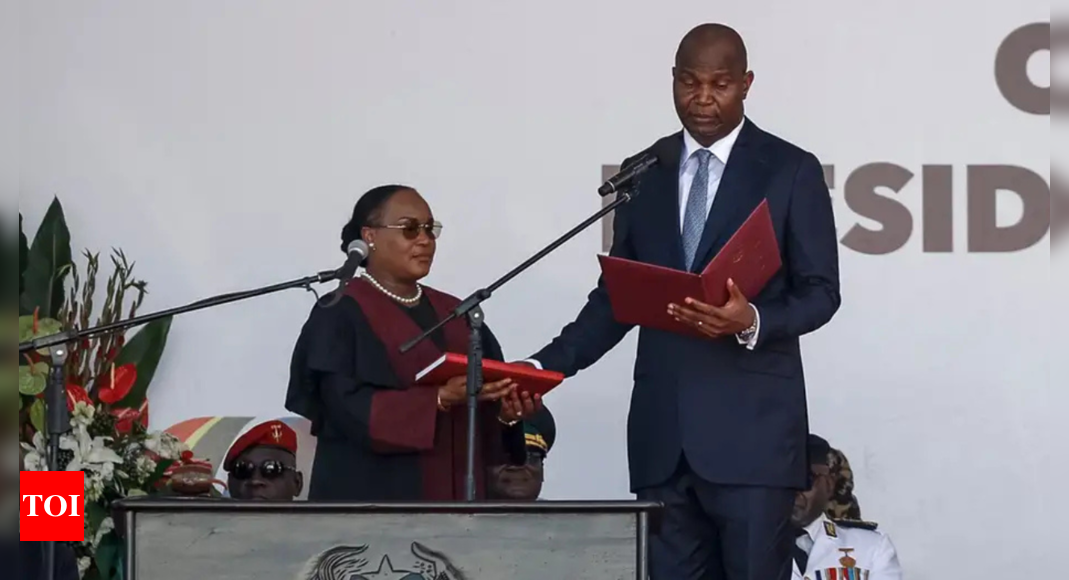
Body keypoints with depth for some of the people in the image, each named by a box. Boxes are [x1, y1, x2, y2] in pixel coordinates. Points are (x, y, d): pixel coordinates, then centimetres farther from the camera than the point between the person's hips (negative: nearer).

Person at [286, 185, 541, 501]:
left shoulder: (455, 314, 17)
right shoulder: (341, 314, -2)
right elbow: (350, 409, -15)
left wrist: (507, 412, -10)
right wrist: (440, 398, -25)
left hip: (453, 496, 6)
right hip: (375, 504, -6)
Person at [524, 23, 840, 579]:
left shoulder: (791, 170, 1)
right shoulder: (643, 173, 13)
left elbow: (819, 292, -1)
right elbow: (616, 294, 15)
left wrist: (752, 321, -21)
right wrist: (549, 363, 1)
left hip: (751, 426, -4)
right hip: (662, 427, 4)